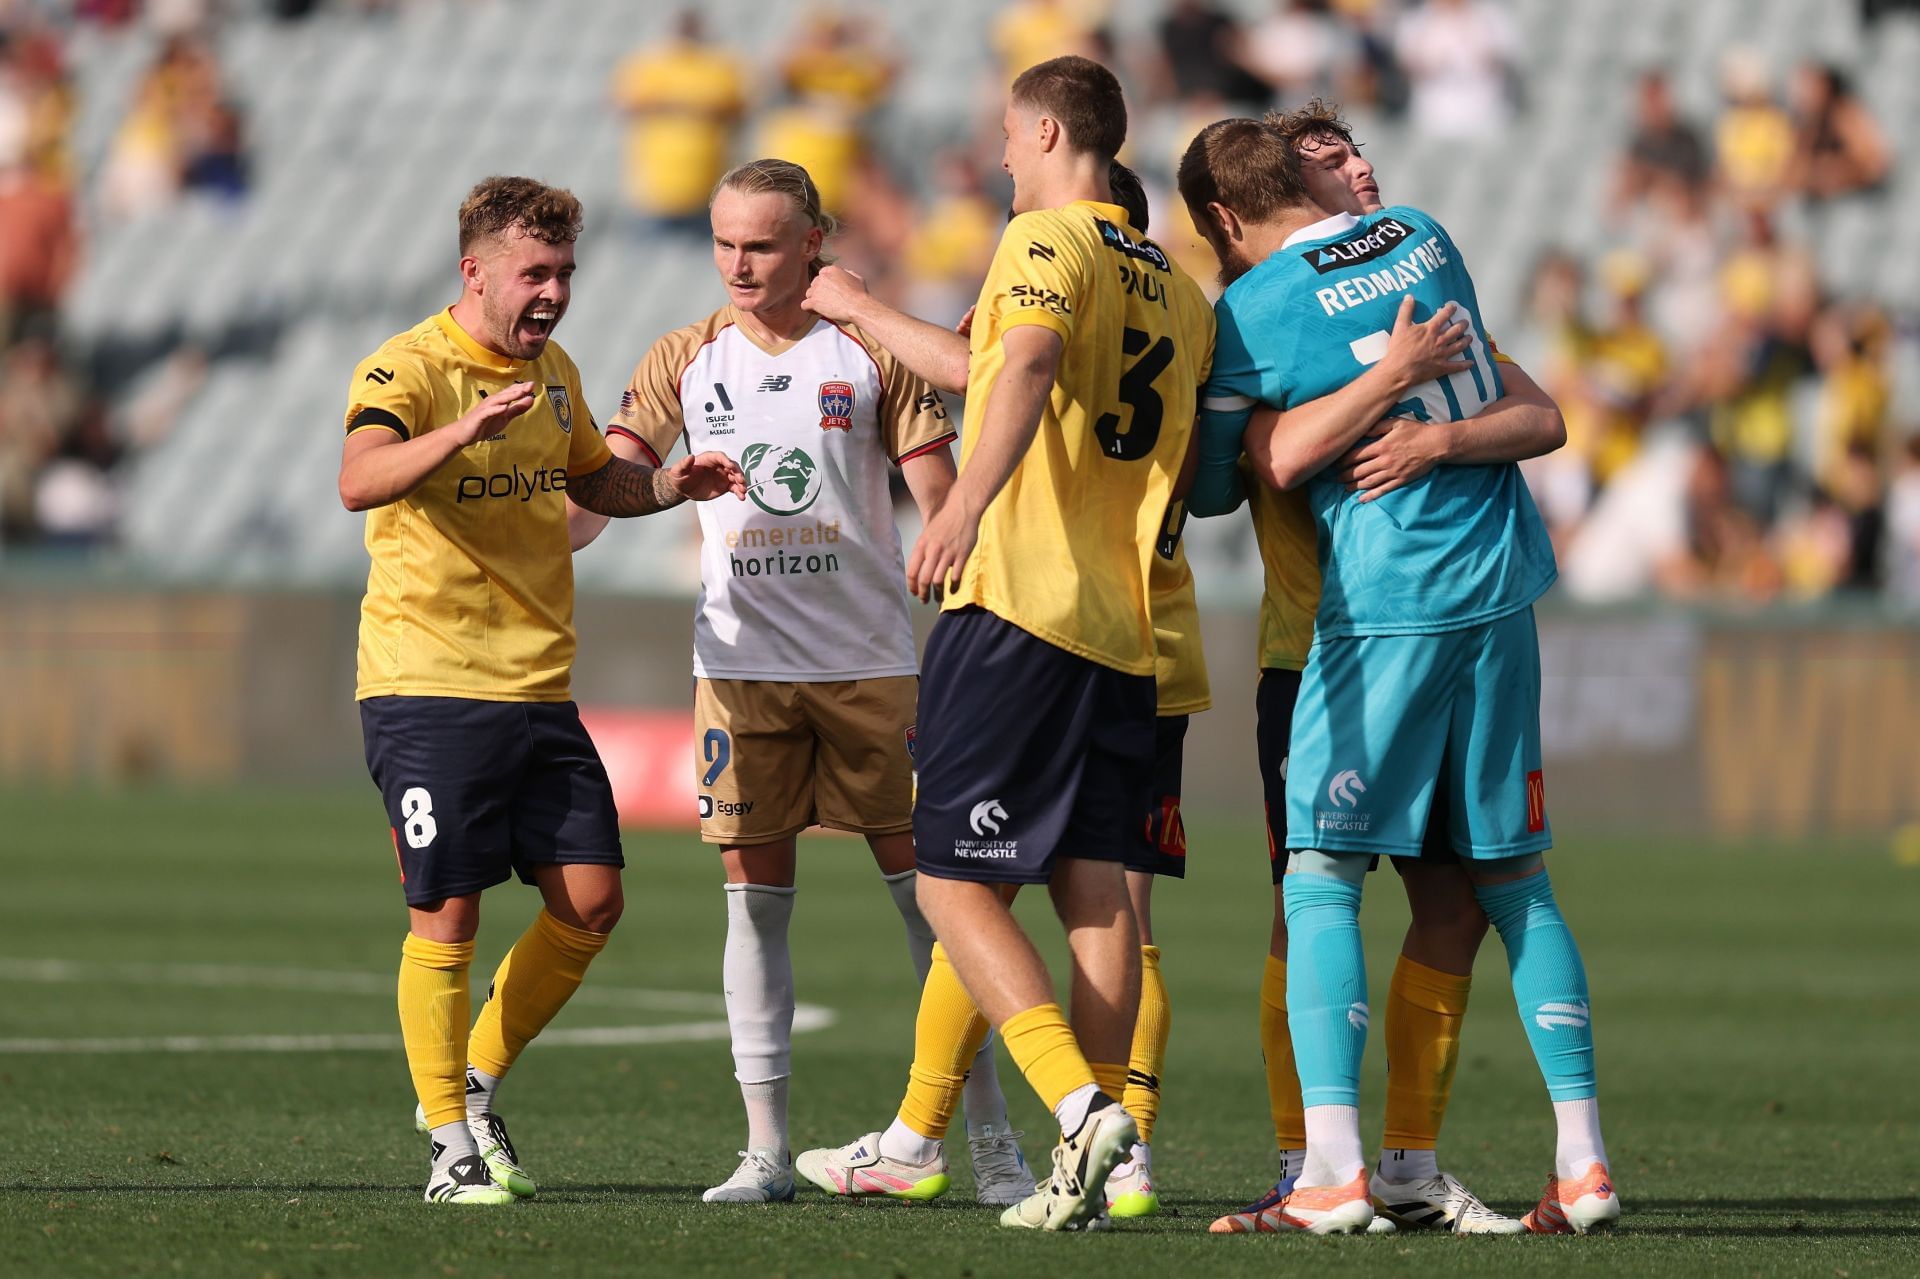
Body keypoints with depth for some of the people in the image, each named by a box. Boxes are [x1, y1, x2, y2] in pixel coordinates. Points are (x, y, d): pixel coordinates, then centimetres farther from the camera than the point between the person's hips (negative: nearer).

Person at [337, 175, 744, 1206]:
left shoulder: (553, 373, 13)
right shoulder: (409, 369, -10)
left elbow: (591, 479, 31)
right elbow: (359, 481, -29)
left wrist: (666, 487, 10)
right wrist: (463, 430, -45)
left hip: (538, 688, 7)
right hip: (427, 685, -7)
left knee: (591, 901, 0)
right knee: (447, 915, -6)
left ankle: (477, 1083, 19)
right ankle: (451, 1145, 5)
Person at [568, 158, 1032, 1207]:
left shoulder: (871, 354, 1)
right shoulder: (687, 360, 7)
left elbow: (943, 510, 1)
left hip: (870, 658, -2)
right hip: (741, 661, 2)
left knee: (927, 884, -2)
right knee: (755, 893, 0)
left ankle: (989, 1138, 4)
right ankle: (766, 1148, 3)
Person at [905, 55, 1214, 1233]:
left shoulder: (1047, 241, -5)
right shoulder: (1179, 290, 19)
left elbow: (1031, 365, -25)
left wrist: (967, 503, -40)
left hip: (1014, 605, -7)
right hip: (1123, 625, 7)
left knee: (956, 884, -5)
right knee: (1095, 883, 3)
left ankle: (1080, 1107, -21)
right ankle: (1092, 1172, -2)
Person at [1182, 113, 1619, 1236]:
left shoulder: (1255, 308, -6)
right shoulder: (1423, 237, 12)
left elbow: (1209, 481, 0)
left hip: (1386, 603, -6)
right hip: (1503, 587, 6)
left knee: (1321, 875, -2)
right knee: (1516, 879, 11)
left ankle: (1334, 1168, -14)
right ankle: (1584, 1159, 7)